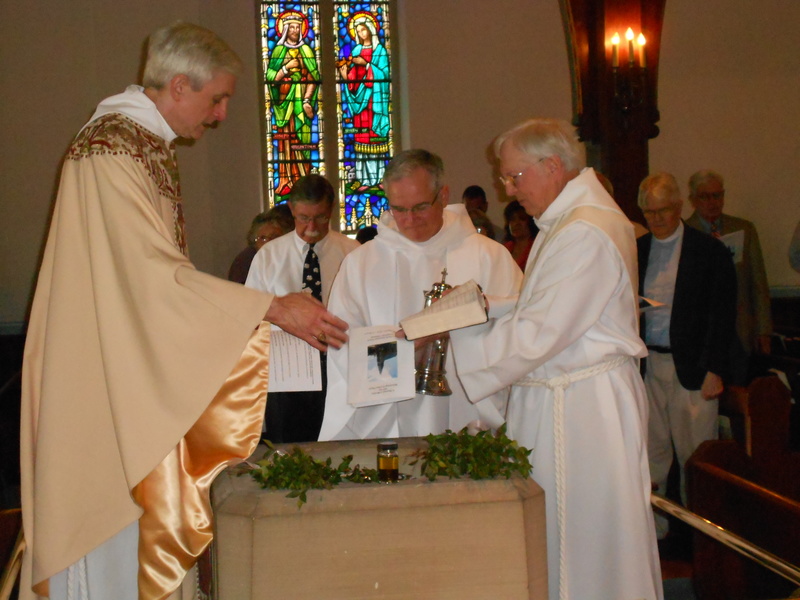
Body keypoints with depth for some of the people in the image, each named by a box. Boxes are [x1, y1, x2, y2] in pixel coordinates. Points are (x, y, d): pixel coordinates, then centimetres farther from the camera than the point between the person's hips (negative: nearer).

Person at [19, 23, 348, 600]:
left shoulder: (146, 145, 12)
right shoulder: (111, 150, -19)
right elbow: (157, 275, -24)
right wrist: (276, 309, -22)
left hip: (137, 369, 9)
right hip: (105, 375, -9)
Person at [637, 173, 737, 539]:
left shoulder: (710, 252, -1)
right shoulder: (635, 251, 10)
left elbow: (722, 317, -2)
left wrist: (714, 370, -9)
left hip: (692, 368, -3)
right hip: (647, 367, 4)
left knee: (695, 456, 0)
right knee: (650, 454, 6)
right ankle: (653, 528, 17)